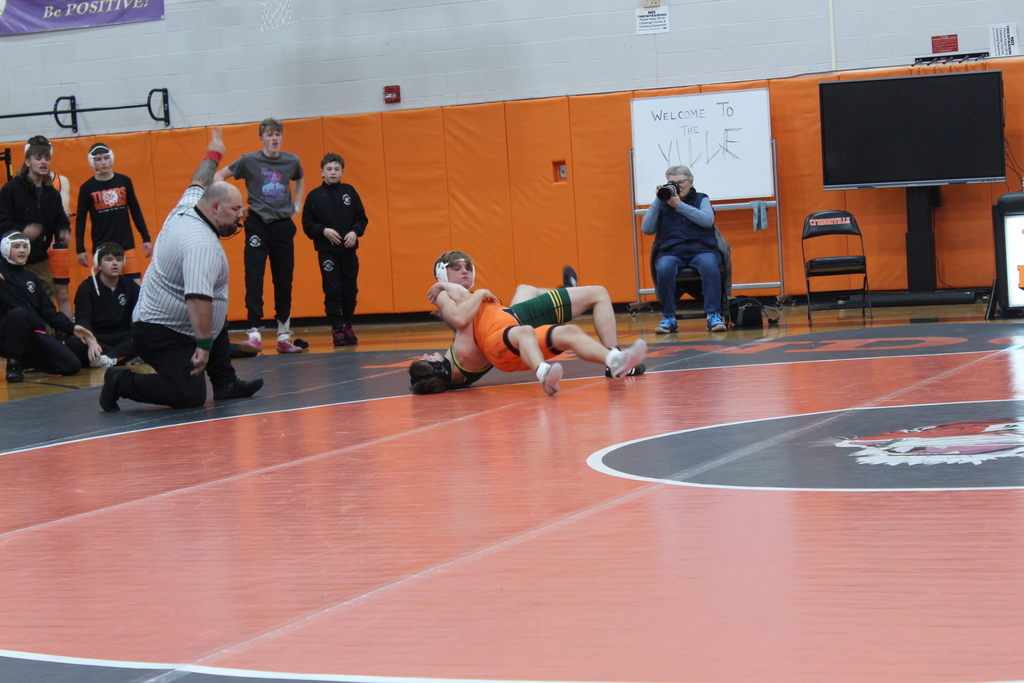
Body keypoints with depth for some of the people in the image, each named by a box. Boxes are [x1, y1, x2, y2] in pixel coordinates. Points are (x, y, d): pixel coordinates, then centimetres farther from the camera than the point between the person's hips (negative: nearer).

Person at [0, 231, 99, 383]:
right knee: (19, 313, -41)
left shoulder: (32, 278, 19)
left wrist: (71, 327, 7)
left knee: (72, 365, -10)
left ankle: (25, 361, 14)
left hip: (34, 334, 7)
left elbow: (48, 311, 18)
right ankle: (13, 363, -20)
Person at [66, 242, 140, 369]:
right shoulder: (87, 287, 0)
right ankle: (125, 355, -35)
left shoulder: (130, 286, 10)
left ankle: (109, 358, -43)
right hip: (97, 338, -2)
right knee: (73, 343, -35)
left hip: (123, 338, 2)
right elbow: (83, 320, -14)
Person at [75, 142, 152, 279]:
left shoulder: (124, 181, 4)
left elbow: (136, 211, 12)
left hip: (127, 246, 1)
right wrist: (80, 249, -1)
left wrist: (146, 238, 10)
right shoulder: (87, 188, -1)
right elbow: (80, 220, 4)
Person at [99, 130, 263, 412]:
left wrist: (213, 154, 41)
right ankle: (121, 383, -4)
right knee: (190, 397, -18)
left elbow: (199, 182, 26)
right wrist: (204, 345, -37)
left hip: (152, 316, 11)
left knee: (217, 319, 31)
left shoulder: (186, 208, 3)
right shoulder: (202, 245, -26)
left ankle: (225, 384, 32)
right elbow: (198, 299, -36)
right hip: (163, 334, -11)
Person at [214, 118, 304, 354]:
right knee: (254, 278, -13)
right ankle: (254, 333, -18)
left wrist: (297, 204, 16)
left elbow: (299, 180, 27)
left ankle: (284, 336, 15)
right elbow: (218, 177, 3)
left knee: (284, 281, 7)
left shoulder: (291, 161, 4)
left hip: (283, 225, 3)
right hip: (258, 225, -3)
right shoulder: (249, 161, -5)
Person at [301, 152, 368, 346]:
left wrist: (355, 232, -10)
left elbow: (361, 218, 8)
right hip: (327, 251, -2)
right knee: (332, 291, -4)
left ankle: (348, 326, 22)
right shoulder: (314, 196, 1)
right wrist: (324, 231, -14)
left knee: (350, 290, 7)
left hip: (348, 249, 2)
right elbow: (307, 224, 0)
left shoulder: (349, 192, 6)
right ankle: (337, 329, 1)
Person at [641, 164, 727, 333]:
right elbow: (646, 229, 2)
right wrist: (658, 201, -4)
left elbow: (708, 220, -8)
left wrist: (679, 205, -12)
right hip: (671, 252, 0)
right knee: (664, 266, -35)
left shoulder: (701, 199, 13)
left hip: (701, 250, 0)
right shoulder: (662, 203, 14)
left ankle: (713, 315, -36)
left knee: (709, 263, -36)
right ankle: (668, 318, -27)